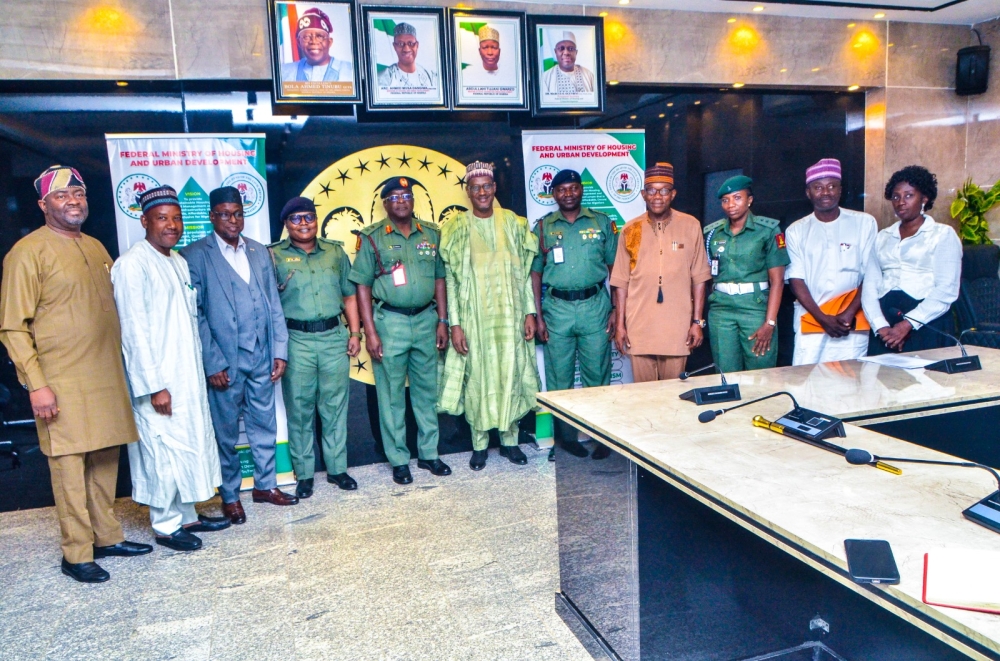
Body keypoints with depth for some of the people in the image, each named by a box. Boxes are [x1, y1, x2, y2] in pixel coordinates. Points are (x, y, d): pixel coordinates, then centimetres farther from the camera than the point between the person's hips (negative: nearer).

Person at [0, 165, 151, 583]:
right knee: (70, 466, 0)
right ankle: (76, 554, 11)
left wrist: (123, 365, 18)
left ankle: (107, 537, 26)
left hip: (107, 376, 7)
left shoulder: (96, 247, 14)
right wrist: (36, 384, -15)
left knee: (105, 461, 13)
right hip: (63, 384, -6)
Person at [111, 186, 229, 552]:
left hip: (189, 375, 8)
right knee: (165, 449, 2)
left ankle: (186, 515, 29)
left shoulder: (179, 261, 11)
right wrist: (155, 385, -18)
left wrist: (198, 372, 12)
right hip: (158, 378, -8)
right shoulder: (132, 264, -13)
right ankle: (166, 525, 17)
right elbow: (134, 330, -17)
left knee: (192, 443, 15)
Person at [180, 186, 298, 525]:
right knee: (226, 432, 8)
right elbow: (195, 314, -8)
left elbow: (274, 304, 9)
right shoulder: (195, 255, -5)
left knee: (265, 425, 14)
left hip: (262, 358, 4)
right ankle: (230, 496, 24)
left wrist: (279, 350, 3)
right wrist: (213, 363, -12)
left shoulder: (259, 251, 10)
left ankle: (265, 484, 31)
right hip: (225, 361, -4)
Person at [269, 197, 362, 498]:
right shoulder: (274, 255, 1)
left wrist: (355, 332, 7)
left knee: (335, 406, 8)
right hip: (296, 340, -2)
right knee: (300, 408, 5)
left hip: (334, 337, 3)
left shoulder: (335, 252, 11)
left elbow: (349, 295, 13)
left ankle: (337, 468, 21)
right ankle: (304, 474, 18)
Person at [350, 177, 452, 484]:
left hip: (426, 319, 3)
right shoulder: (372, 237, -2)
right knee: (392, 395, 4)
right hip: (389, 321, -3)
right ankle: (398, 460, 16)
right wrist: (370, 332, -9)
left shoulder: (431, 234, 8)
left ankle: (428, 453, 25)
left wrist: (442, 321, 5)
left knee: (427, 391, 12)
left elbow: (440, 279, 11)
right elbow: (362, 287, -4)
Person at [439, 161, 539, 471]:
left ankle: (509, 438, 23)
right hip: (474, 316, -2)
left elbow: (525, 271, 6)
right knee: (477, 376, 5)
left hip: (509, 314, 2)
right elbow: (451, 279, -4)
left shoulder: (513, 223, 5)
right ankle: (479, 443, 19)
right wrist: (455, 324, -9)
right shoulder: (456, 229, -1)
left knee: (510, 373, 7)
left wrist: (530, 312, 1)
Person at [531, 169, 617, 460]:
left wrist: (616, 310, 0)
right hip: (557, 307, 1)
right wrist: (538, 316, 0)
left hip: (595, 305, 0)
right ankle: (566, 435, 19)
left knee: (597, 375, 2)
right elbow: (535, 272, 6)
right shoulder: (543, 226, 7)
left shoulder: (602, 223, 6)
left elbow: (615, 268, 7)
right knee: (559, 376, 6)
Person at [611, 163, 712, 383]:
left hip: (677, 327, 0)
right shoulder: (631, 230, 4)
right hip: (639, 327, 1)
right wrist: (620, 324, 3)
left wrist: (698, 321, 1)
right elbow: (621, 282, 6)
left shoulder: (691, 226, 2)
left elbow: (698, 278, 4)